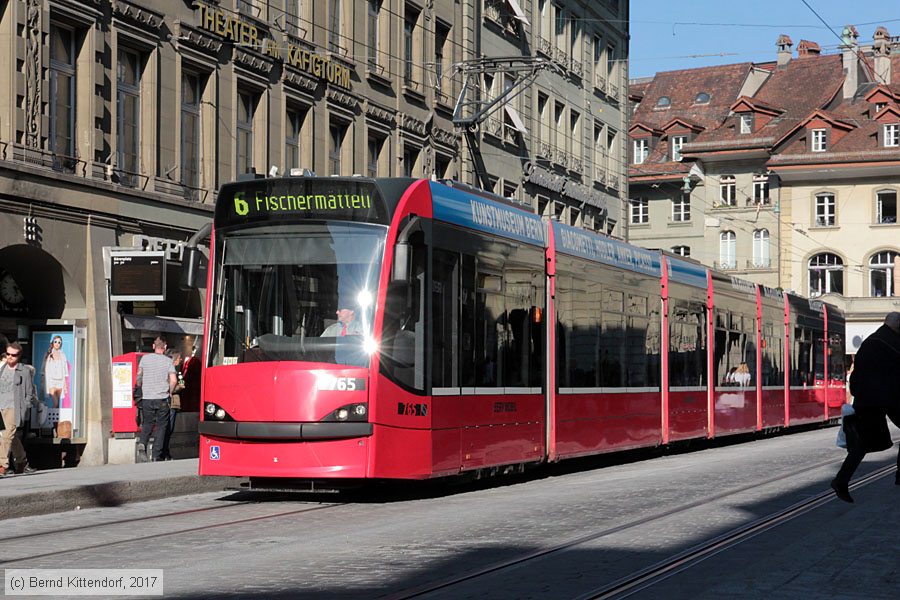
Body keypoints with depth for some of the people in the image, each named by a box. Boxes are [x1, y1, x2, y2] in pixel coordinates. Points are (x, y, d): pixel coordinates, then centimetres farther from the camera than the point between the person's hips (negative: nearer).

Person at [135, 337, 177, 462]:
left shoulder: (145, 358, 2)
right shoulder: (168, 361, -2)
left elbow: (139, 376, 11)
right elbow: (174, 380, -9)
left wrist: (140, 387, 30)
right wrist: (170, 393, 9)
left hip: (147, 398, 1)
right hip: (162, 399, -1)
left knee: (147, 424, 13)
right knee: (161, 426, 7)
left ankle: (142, 444, -15)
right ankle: (157, 456, 3)